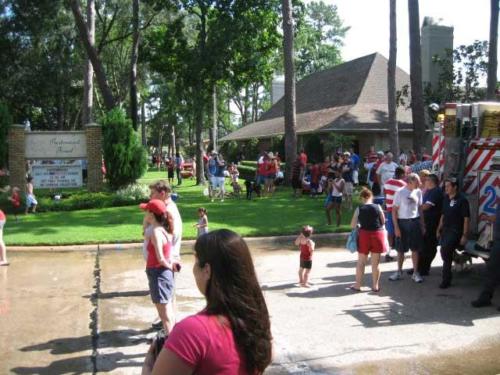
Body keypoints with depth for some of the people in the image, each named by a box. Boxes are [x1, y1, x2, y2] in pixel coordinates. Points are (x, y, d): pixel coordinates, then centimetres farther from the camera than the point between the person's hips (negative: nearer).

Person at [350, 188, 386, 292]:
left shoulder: (359, 209, -4)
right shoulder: (378, 207, -4)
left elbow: (352, 225, -3)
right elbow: (383, 222, 3)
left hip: (364, 234, 0)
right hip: (377, 234, 1)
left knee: (361, 262, 11)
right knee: (375, 263, 9)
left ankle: (358, 285, 16)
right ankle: (375, 285, 16)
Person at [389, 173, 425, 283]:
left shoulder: (418, 192, 4)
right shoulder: (400, 192, -9)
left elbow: (420, 208, 11)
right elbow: (394, 210, -8)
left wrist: (422, 224, 8)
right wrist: (396, 227, -13)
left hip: (415, 222, 3)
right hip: (402, 222, -3)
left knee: (415, 249, 6)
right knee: (401, 249, 6)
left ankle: (415, 273, 15)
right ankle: (399, 272, 21)